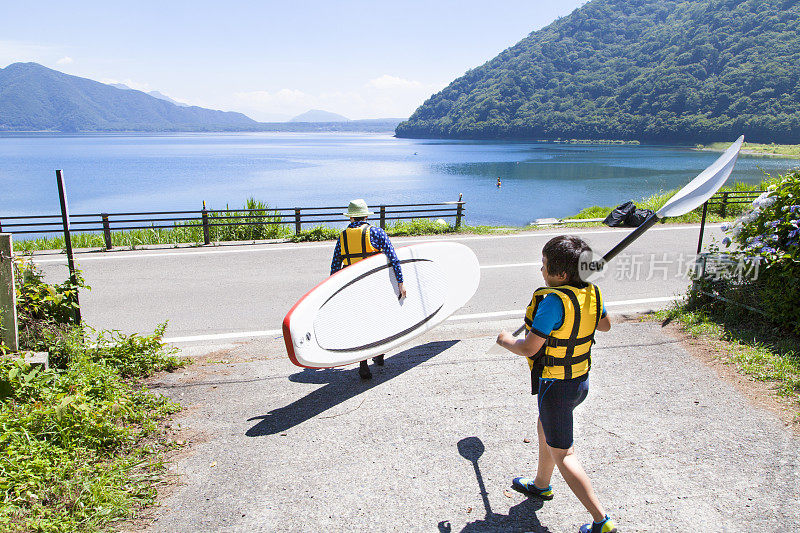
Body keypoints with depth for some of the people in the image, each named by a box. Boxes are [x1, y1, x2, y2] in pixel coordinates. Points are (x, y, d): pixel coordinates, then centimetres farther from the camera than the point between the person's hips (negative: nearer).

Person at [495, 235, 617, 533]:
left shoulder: (553, 301, -29)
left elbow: (529, 348, -26)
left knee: (562, 454, 6)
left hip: (555, 387, -9)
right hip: (581, 382, 9)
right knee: (544, 430, 29)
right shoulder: (592, 294, -5)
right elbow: (605, 325, 15)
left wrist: (505, 341, -7)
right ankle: (541, 485, 50)